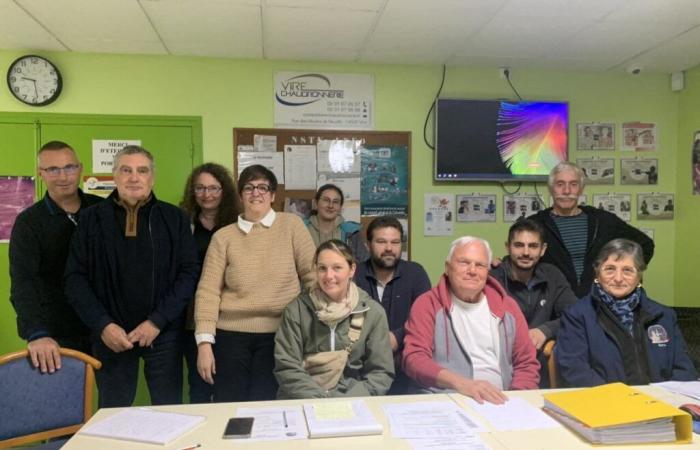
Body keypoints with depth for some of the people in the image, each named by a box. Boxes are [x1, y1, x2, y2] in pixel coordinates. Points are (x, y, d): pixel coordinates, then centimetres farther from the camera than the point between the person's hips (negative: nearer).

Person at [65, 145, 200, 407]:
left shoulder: (174, 218, 2)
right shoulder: (92, 219, 3)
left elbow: (189, 271, -3)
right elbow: (75, 277, 1)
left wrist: (158, 321, -12)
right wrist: (102, 325, -11)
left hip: (164, 333, 0)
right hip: (111, 334, 1)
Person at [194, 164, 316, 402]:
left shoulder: (291, 224, 0)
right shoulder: (223, 237, 3)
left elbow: (313, 275, 1)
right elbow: (208, 291, -1)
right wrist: (204, 342, -7)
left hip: (279, 335, -1)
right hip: (231, 335, 1)